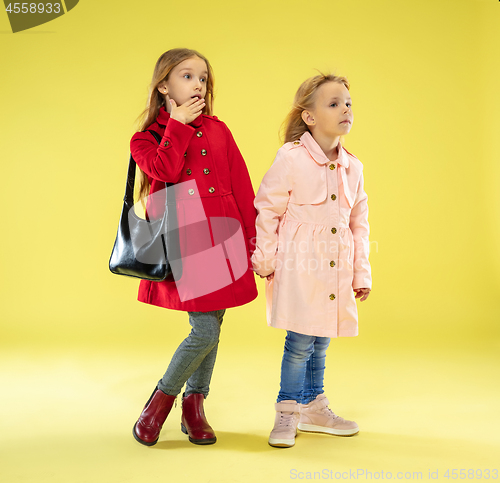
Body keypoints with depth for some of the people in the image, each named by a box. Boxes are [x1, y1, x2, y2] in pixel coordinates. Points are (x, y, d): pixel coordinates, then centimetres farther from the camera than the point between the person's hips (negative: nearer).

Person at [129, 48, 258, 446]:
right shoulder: (146, 139, 7)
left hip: (223, 238, 4)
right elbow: (165, 169, -17)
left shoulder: (217, 130, 14)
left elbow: (241, 186, 11)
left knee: (213, 326, 8)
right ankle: (163, 397, 15)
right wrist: (179, 124, -6)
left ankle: (194, 406, 26)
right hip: (182, 245, -4)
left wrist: (253, 240, 8)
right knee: (206, 332, -10)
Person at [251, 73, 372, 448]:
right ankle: (287, 413, 16)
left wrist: (361, 272, 13)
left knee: (320, 341, 14)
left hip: (337, 270, 6)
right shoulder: (290, 160, -10)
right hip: (299, 267, -5)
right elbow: (266, 210, -5)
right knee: (300, 341, -3)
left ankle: (313, 408, 31)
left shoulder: (353, 167, 8)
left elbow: (359, 222, 14)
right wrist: (265, 261, -3)